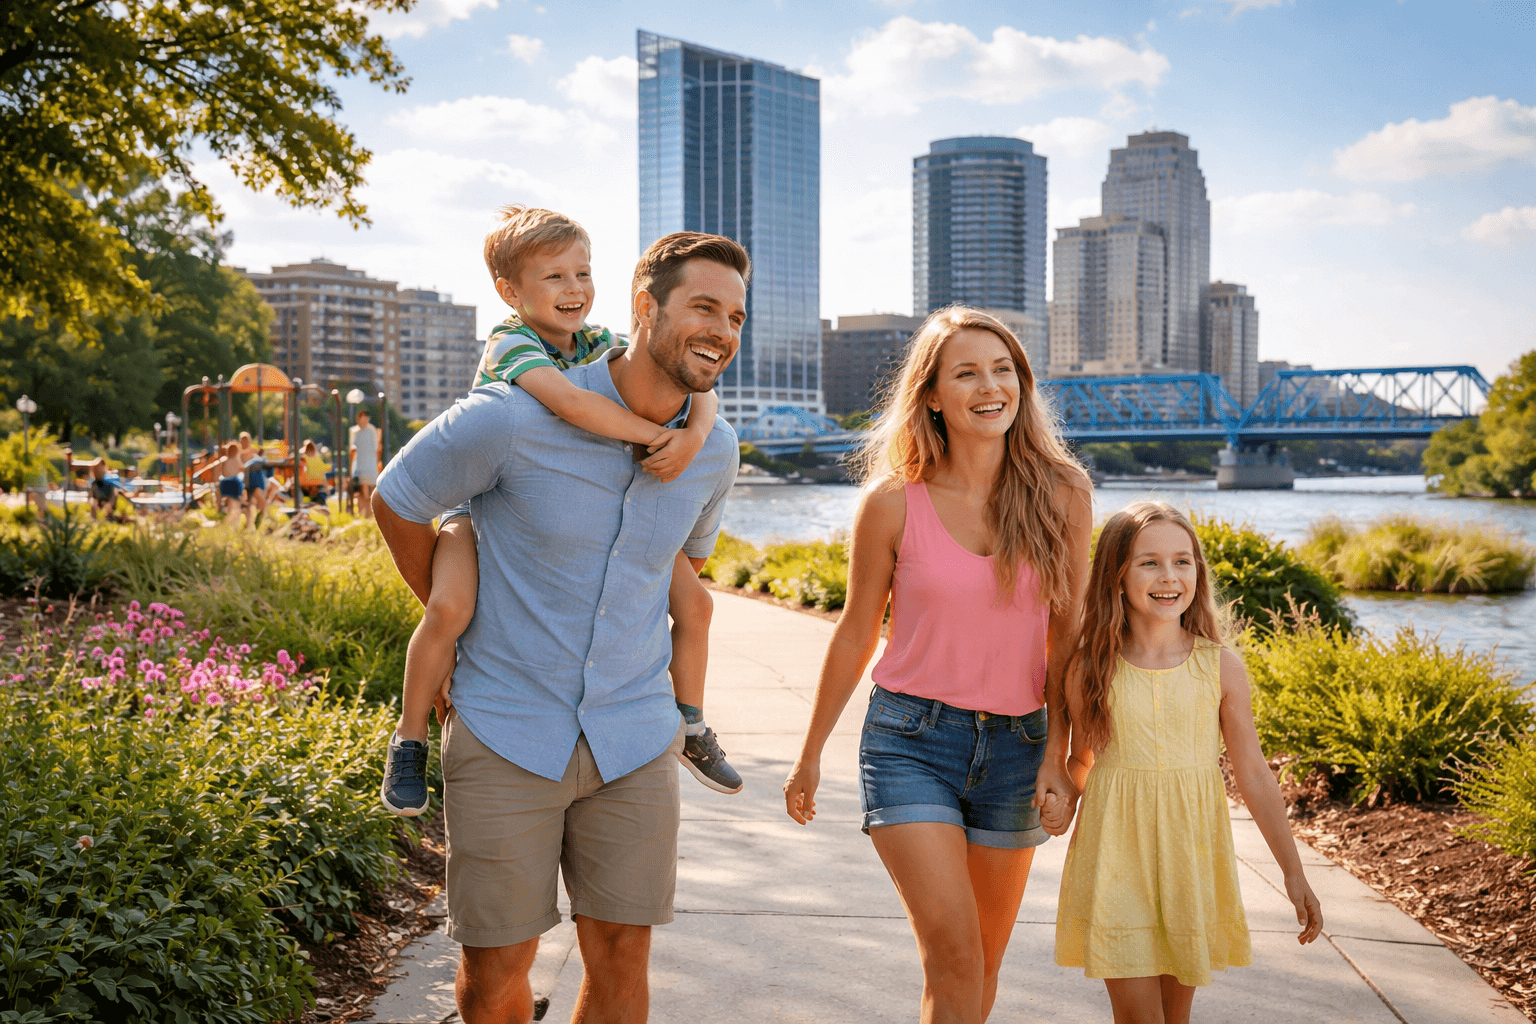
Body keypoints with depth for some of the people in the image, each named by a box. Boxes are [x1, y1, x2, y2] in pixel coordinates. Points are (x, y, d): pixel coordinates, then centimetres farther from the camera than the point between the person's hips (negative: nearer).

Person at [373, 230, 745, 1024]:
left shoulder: (713, 453, -1)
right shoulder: (513, 419, -17)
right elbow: (397, 503, 1)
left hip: (634, 741, 4)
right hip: (506, 739, -3)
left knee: (620, 959, 8)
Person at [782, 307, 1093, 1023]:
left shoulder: (1062, 495, -2)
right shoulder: (892, 502, -7)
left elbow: (1066, 636, 4)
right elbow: (856, 634, 5)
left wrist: (1057, 755, -2)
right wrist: (810, 754, 11)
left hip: (1015, 747, 3)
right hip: (911, 737, -3)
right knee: (954, 960, -14)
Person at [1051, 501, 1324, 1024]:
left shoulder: (1221, 667, -3)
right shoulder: (1090, 668, -4)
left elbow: (1253, 773, 3)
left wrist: (1293, 873, 5)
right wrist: (1061, 796, -10)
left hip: (1191, 854, 1)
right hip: (1116, 857, -1)